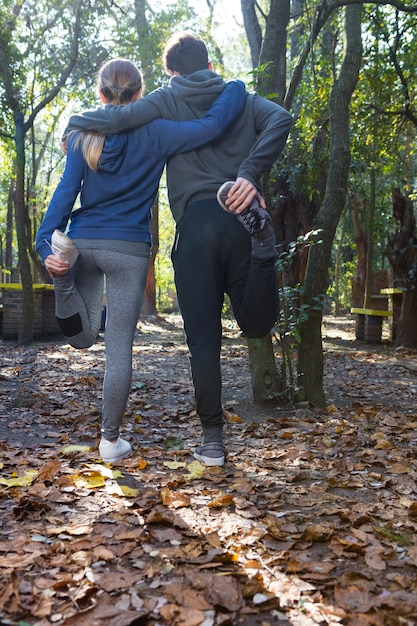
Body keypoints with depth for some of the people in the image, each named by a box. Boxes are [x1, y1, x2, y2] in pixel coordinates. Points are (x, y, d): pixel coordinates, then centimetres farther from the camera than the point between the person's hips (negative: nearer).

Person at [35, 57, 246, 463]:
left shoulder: (82, 136, 6)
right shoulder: (155, 134, -2)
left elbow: (66, 192, -3)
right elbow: (213, 124, -9)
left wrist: (46, 245, -9)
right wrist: (235, 86, 10)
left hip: (83, 242, 3)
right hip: (129, 250, -2)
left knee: (82, 338, 15)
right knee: (119, 349, 6)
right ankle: (111, 439, 13)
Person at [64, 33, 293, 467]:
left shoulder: (166, 100, 13)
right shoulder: (240, 98, 21)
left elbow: (114, 119, -3)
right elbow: (280, 119, 0)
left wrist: (72, 125, 16)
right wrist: (250, 174, -8)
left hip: (196, 223, -2)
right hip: (241, 213, 2)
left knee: (204, 337, 4)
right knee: (257, 324, 7)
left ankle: (212, 438, 4)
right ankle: (260, 238, -19)